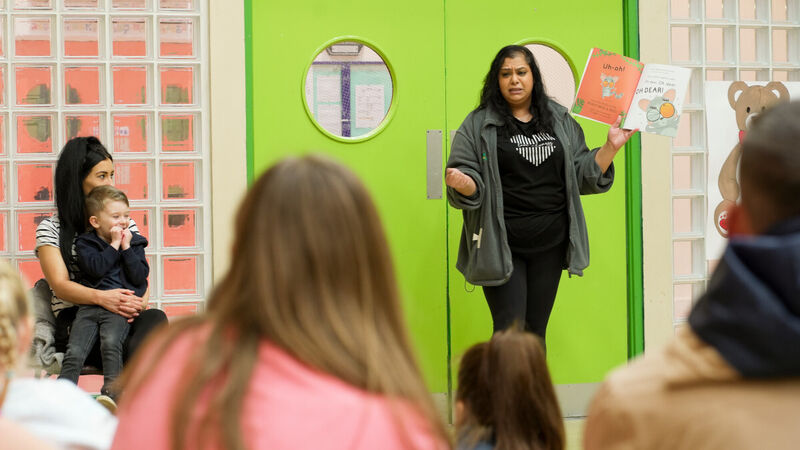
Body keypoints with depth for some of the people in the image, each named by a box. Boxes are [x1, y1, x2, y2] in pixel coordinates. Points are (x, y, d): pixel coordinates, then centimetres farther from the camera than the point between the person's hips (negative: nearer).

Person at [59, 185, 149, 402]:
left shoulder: (134, 243, 14)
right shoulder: (85, 243, 10)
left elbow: (140, 277, 2)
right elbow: (96, 267, -10)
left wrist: (126, 248, -2)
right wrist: (114, 245, -4)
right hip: (89, 306, 1)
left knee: (111, 343, -28)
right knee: (74, 352, -15)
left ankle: (111, 392, -24)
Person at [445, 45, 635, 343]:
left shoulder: (559, 121, 10)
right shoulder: (478, 125, 0)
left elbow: (584, 176, 11)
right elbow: (471, 186, -3)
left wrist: (611, 147, -1)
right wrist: (461, 183, -25)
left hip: (550, 243, 3)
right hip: (503, 246, -3)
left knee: (536, 331, 10)